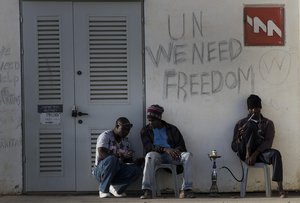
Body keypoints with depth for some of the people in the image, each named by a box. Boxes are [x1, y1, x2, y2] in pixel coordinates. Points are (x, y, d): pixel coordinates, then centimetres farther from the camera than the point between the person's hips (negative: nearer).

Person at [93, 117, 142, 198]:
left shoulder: (125, 140, 11)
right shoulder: (106, 135, -9)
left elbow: (129, 159, 7)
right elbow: (101, 153, -24)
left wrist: (130, 157, -18)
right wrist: (119, 156, -31)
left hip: (117, 171, 6)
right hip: (100, 169, -5)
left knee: (137, 168, -19)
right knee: (112, 159, -37)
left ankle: (116, 188, 0)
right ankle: (103, 190, -21)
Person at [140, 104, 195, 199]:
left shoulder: (172, 129, 16)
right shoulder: (145, 130, 12)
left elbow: (181, 146, 10)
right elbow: (147, 147, -5)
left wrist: (176, 151, -17)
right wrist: (165, 149, -21)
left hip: (171, 156, 2)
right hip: (157, 156, -2)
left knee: (187, 155, -28)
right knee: (150, 155, -38)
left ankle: (186, 189, -35)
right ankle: (147, 190, -42)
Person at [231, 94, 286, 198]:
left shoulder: (268, 123, 12)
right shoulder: (241, 123, 11)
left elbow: (268, 142, -5)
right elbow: (234, 147, 5)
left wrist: (255, 154, -20)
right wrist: (241, 137, -17)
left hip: (260, 152, 1)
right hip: (245, 153, -1)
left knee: (275, 153, -35)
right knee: (251, 124, -20)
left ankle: (280, 188, -39)